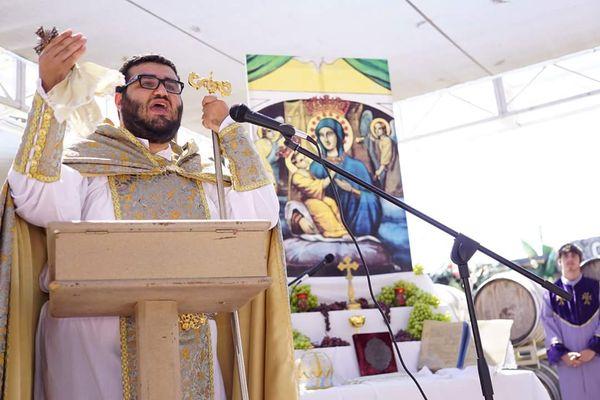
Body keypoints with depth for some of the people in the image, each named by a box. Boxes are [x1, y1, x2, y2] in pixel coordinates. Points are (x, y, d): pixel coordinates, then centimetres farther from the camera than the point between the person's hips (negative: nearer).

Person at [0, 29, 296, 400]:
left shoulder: (203, 174, 15)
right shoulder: (89, 161, 5)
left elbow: (261, 215, 2)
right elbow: (38, 201, -15)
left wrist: (228, 129, 7)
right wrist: (48, 93, -21)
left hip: (192, 347, 4)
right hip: (94, 346, -3)